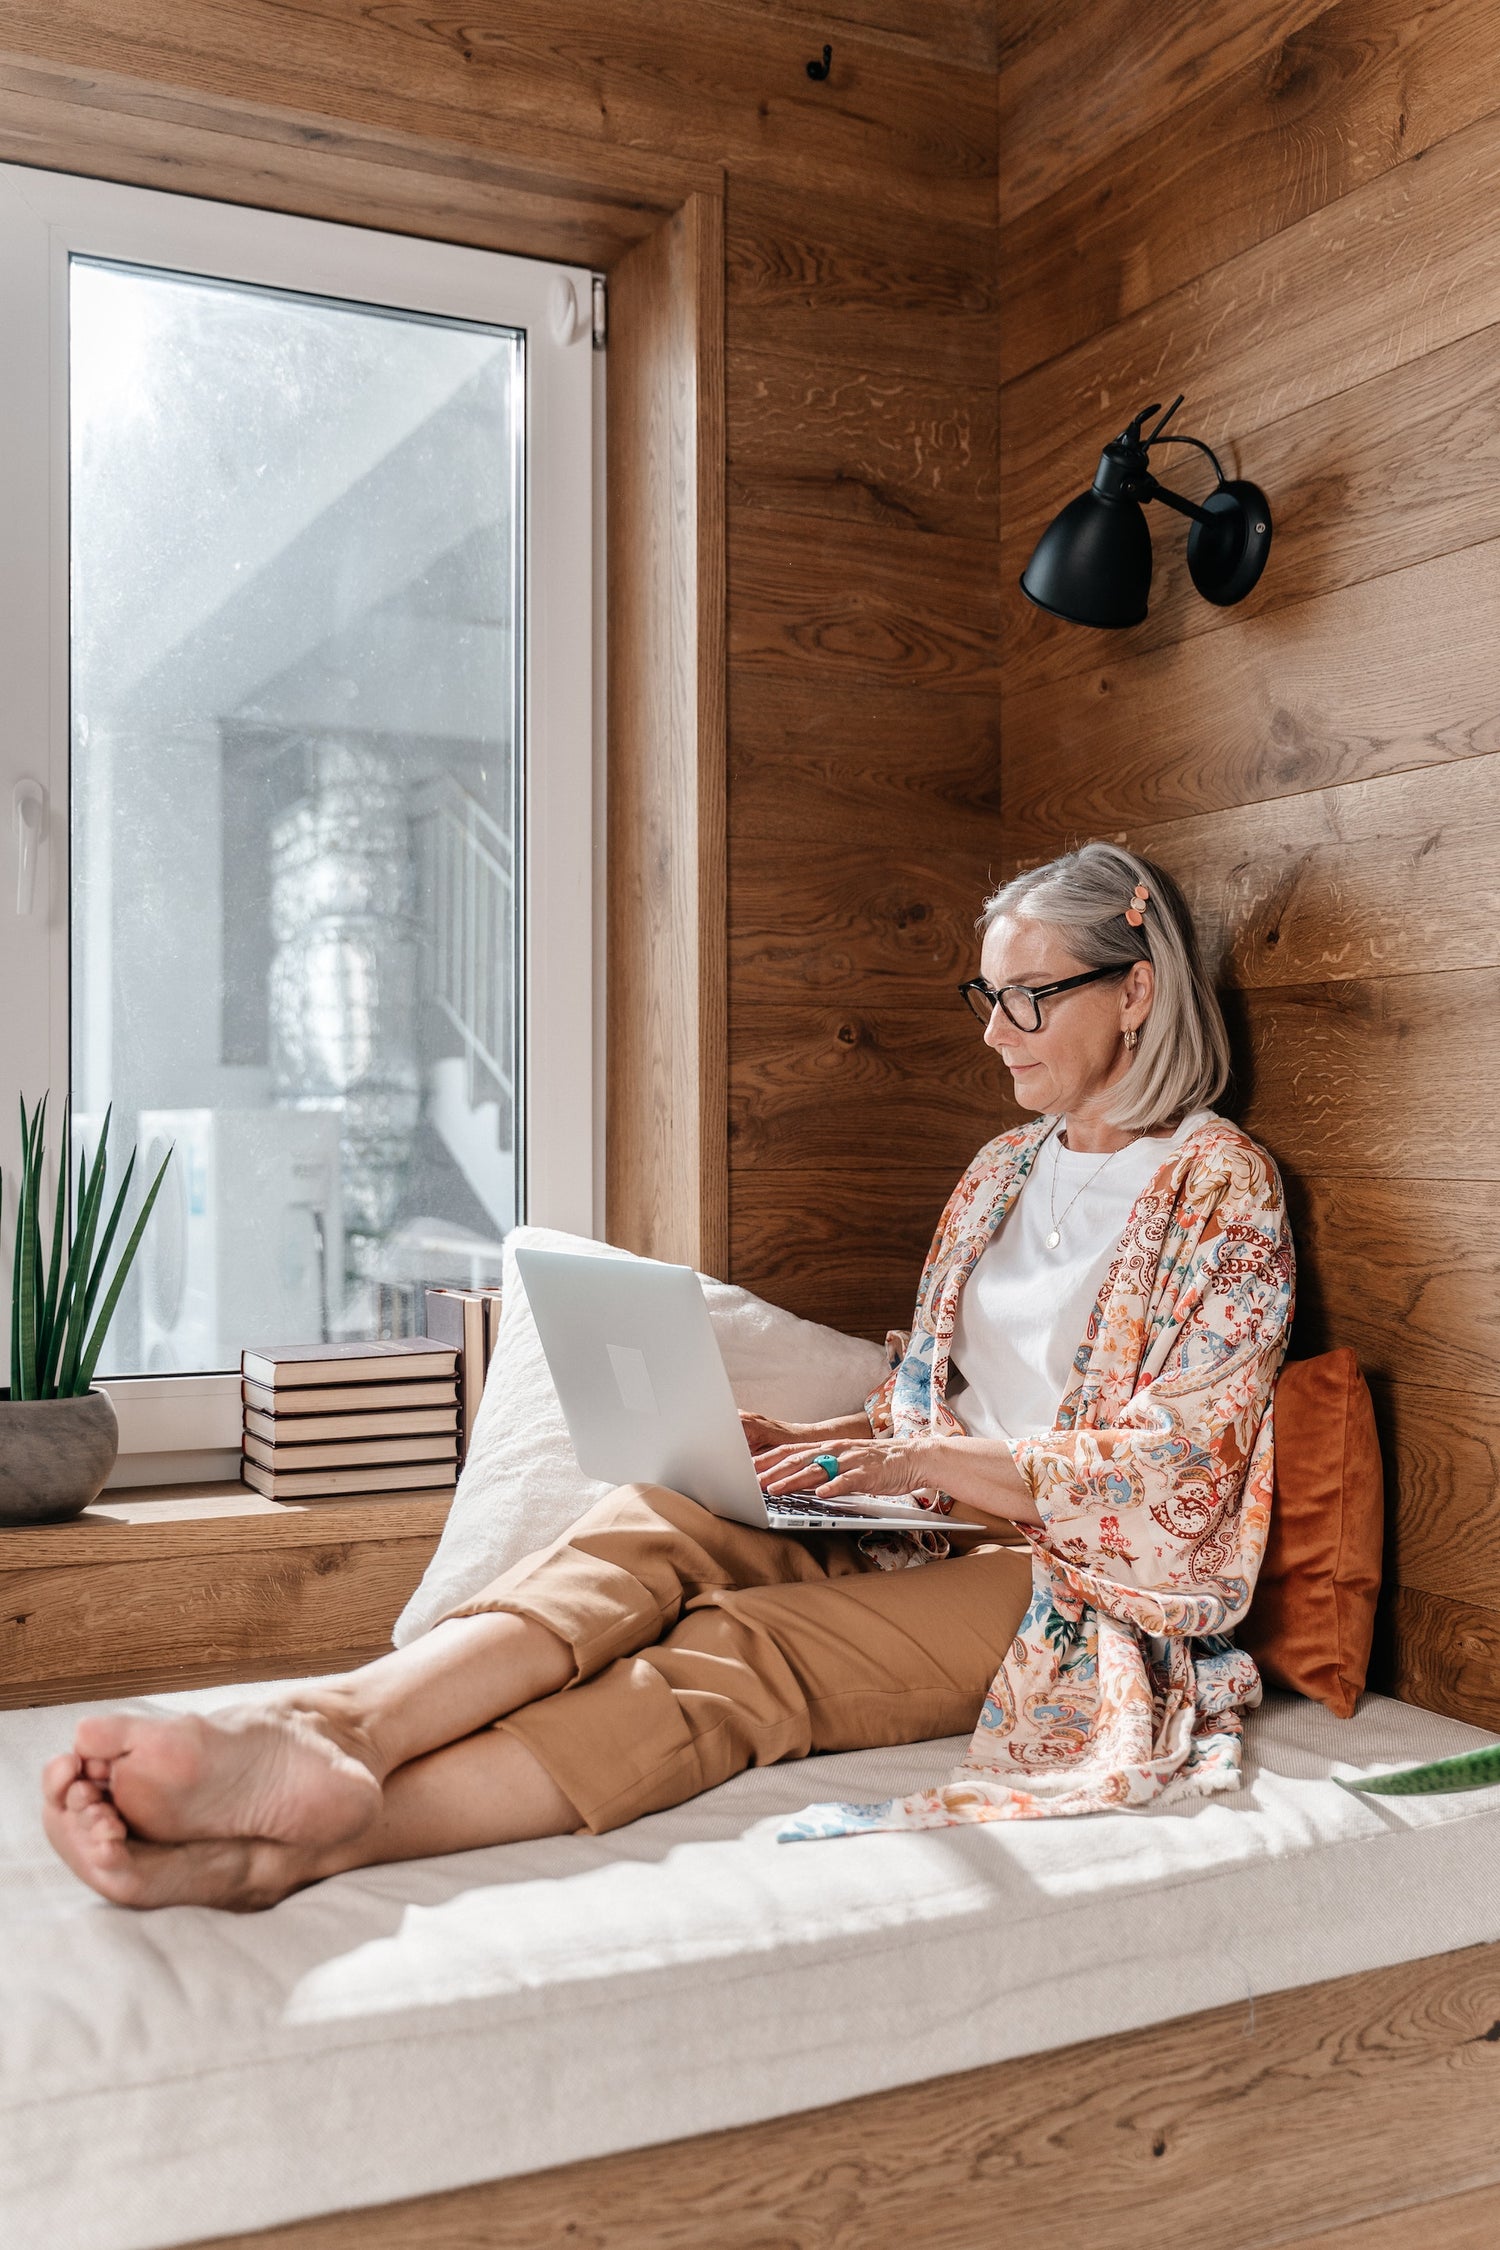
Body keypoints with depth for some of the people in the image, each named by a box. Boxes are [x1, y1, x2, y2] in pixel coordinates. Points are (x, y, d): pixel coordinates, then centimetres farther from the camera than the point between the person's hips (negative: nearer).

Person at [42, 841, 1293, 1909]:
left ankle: (280, 1850, -50)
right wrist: (797, 1448, -1)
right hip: (935, 1531, 6)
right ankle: (312, 1732, -50)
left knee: (725, 1657, -33)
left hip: (1089, 1585, -6)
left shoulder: (1222, 1187, -2)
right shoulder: (1005, 1171, 19)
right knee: (654, 1516, -26)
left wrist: (918, 1463, -19)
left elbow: (1175, 1476, -11)